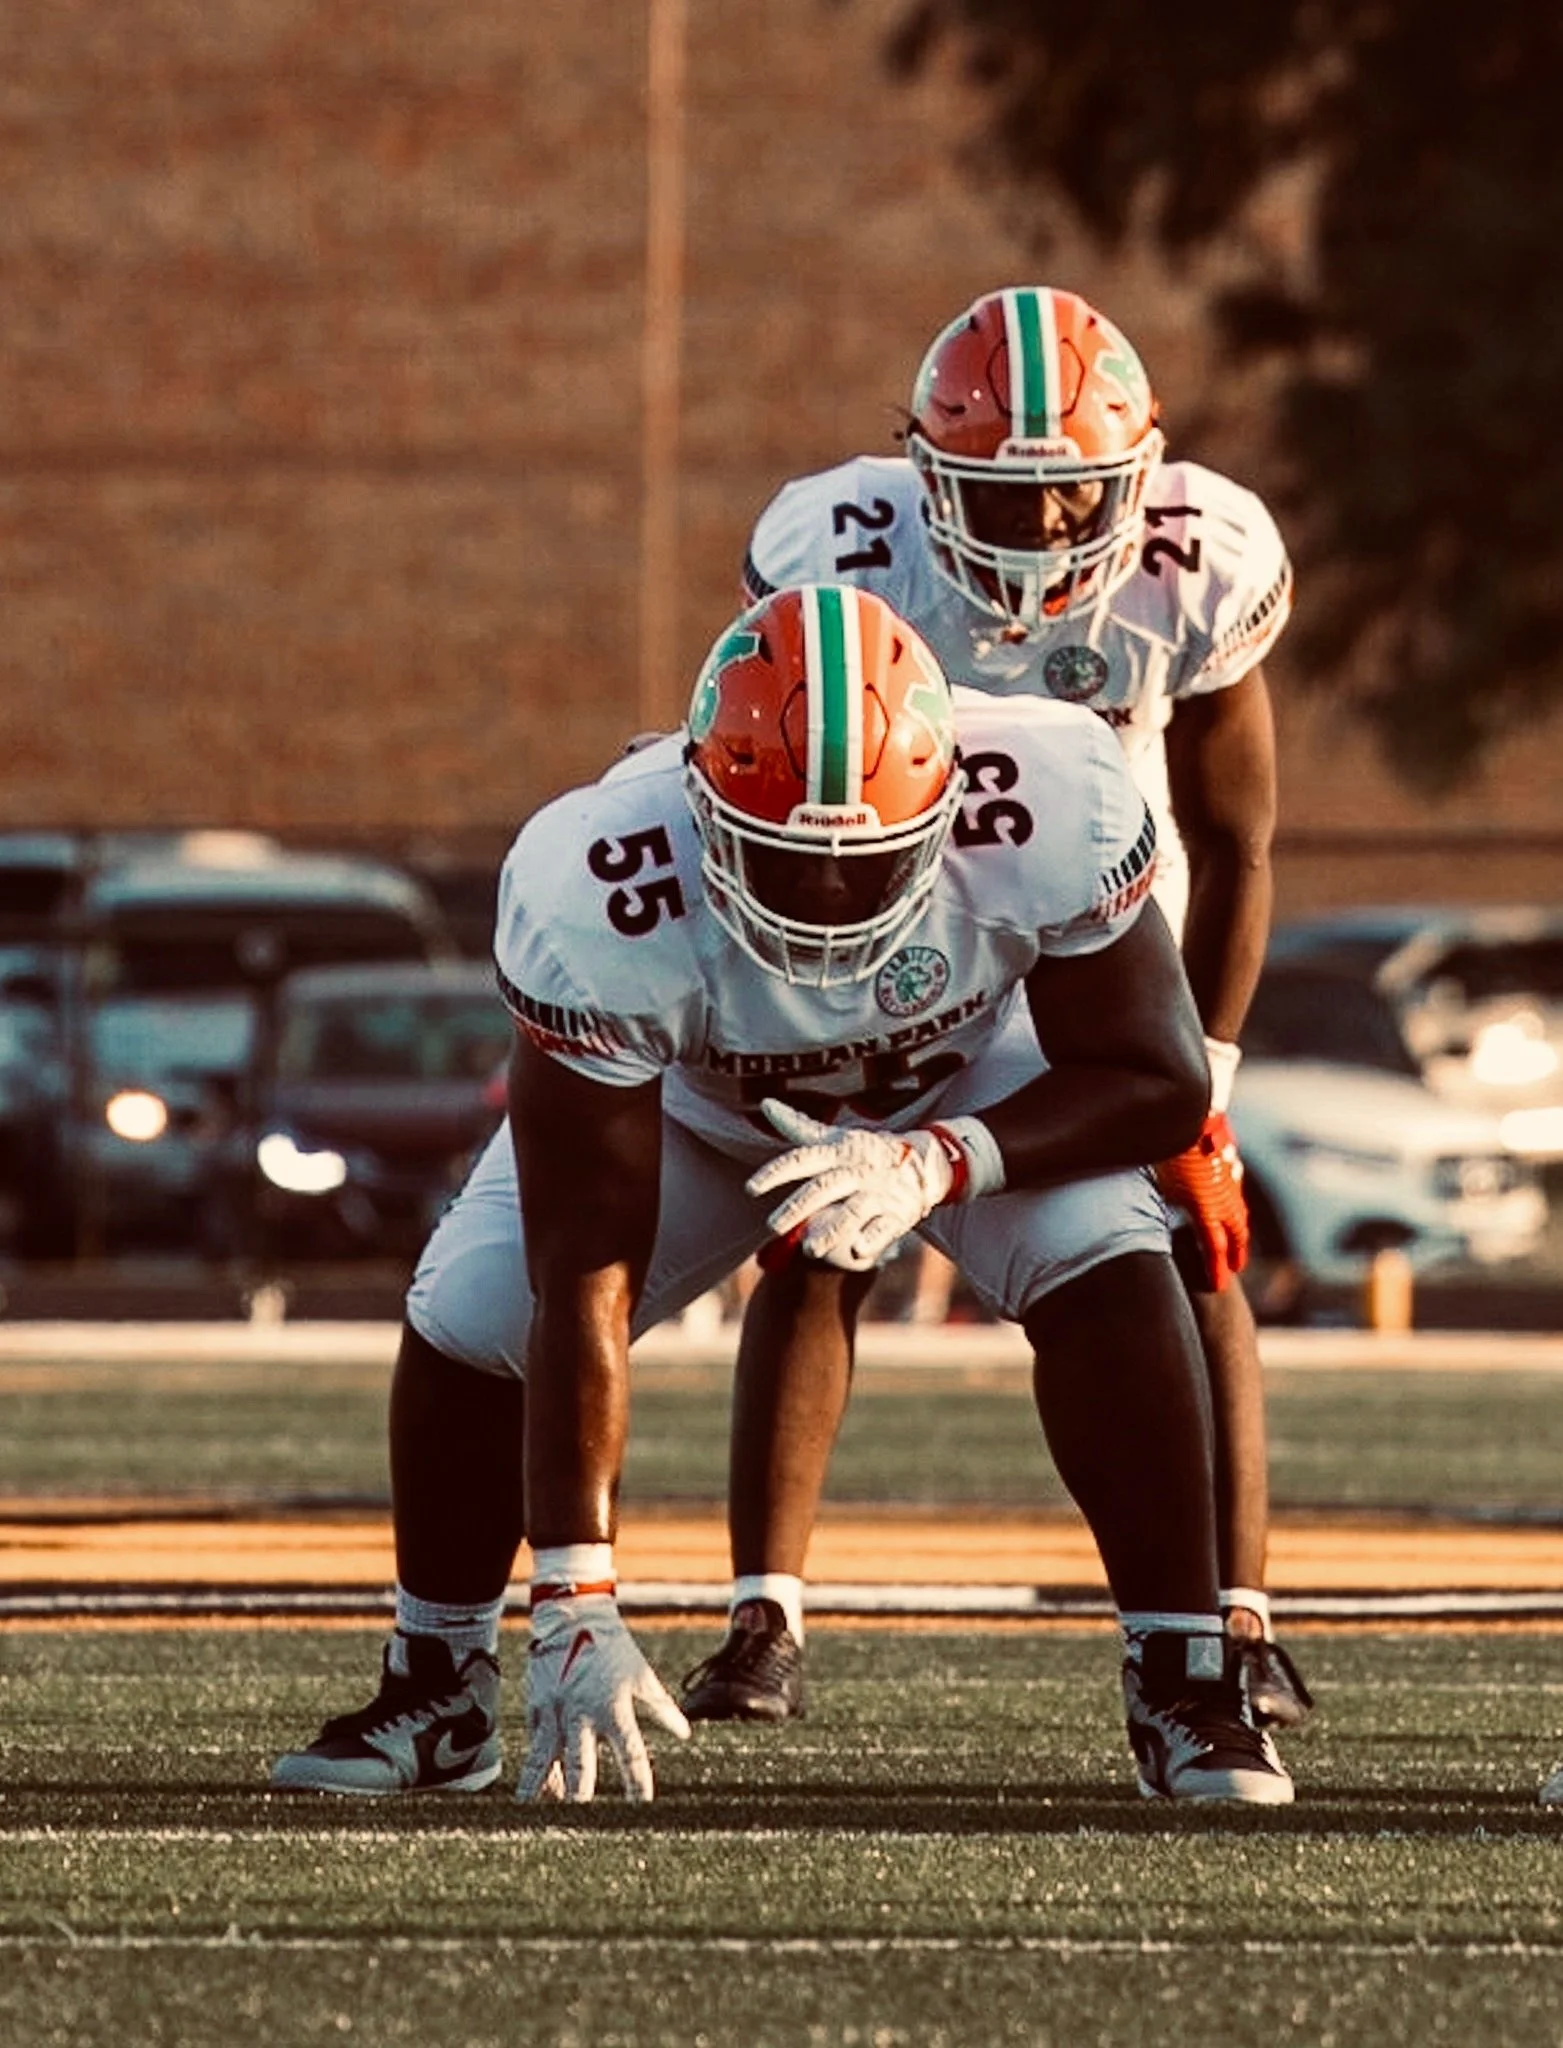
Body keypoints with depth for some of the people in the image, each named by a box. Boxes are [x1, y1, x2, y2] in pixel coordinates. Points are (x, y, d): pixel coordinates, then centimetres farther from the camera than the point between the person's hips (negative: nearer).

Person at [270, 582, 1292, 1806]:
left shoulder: (1045, 811, -40)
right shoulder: (594, 897, -42)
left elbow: (1158, 1080, -25)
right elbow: (586, 1282, -40)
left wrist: (934, 1163, -44)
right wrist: (575, 1604, -43)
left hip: (972, 1079, 0)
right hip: (690, 1093, 0)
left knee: (1108, 1273, -27)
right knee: (467, 1318, -15)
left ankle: (1186, 1691, -13)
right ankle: (437, 1697, 10)